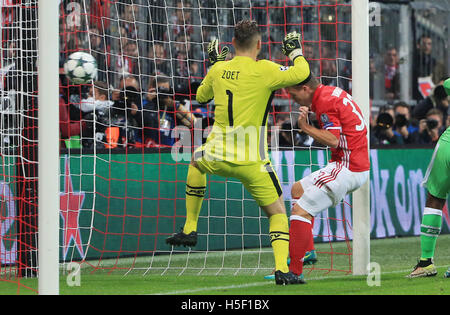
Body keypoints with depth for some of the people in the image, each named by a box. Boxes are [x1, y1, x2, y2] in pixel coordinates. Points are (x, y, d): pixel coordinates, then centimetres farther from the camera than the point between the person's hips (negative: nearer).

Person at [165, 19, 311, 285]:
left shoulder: (218, 70, 5)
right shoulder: (264, 70, -10)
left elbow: (201, 96, 23)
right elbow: (303, 74, -13)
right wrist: (295, 51, 6)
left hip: (217, 157, 4)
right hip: (251, 161, -4)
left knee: (196, 163, 38)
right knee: (277, 211, 8)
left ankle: (190, 230, 39)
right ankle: (282, 268, -12)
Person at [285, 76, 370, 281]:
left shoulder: (325, 102, -16)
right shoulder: (332, 92, 13)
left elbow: (333, 140, -22)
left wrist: (305, 127, -16)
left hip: (347, 169, -11)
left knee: (300, 210, -13)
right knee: (298, 189, 23)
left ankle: (294, 269, -16)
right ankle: (306, 252, 18)